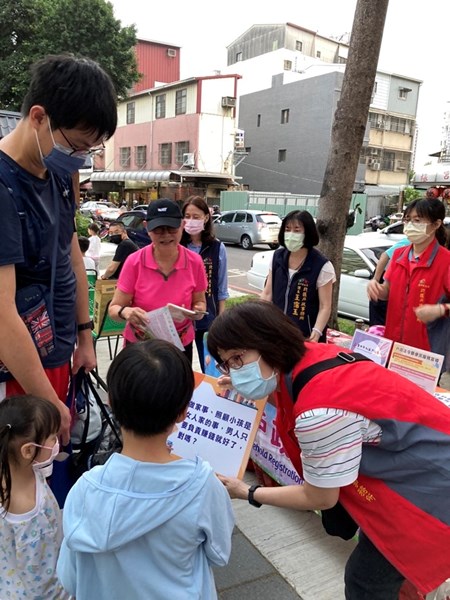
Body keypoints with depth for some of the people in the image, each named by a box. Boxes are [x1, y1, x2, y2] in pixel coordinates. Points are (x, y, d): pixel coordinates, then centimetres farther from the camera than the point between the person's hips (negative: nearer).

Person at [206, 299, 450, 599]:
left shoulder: (318, 412, -35)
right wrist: (249, 388, 0)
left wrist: (247, 493, -7)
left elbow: (320, 498, -18)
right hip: (414, 458, 8)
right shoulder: (308, 354, -12)